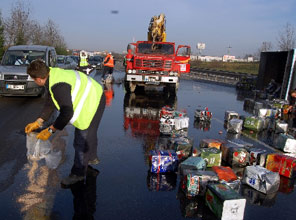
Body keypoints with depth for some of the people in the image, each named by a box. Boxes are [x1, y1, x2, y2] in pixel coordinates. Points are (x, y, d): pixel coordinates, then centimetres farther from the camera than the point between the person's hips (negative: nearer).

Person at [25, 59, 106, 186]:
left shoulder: (58, 86, -32)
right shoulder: (53, 74, 1)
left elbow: (67, 113, -30)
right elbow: (50, 103, 8)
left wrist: (50, 130, -19)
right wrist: (38, 122, 7)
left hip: (92, 104, -10)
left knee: (81, 140, -3)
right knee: (89, 133, 28)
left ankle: (78, 173, 14)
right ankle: (92, 158, 50)